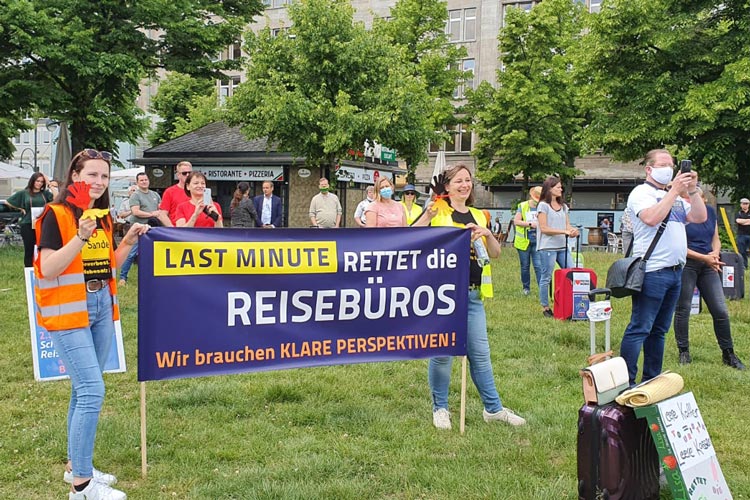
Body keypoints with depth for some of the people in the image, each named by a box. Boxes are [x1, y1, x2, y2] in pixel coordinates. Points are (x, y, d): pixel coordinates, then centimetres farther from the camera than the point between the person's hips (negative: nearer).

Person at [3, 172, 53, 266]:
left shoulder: (45, 193, 7)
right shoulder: (23, 193, 4)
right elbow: (8, 202, 9)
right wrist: (21, 209, 4)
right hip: (28, 225, -1)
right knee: (29, 250, 4)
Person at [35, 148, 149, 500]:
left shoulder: (103, 217, 10)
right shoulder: (56, 215, -11)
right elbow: (47, 269, -18)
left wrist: (129, 240, 3)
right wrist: (80, 237, -27)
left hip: (101, 307, 8)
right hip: (67, 311, -7)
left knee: (83, 390, 14)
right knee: (92, 391, -13)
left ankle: (75, 465, 26)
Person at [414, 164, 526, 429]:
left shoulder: (479, 216, 14)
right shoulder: (437, 213, -2)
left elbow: (495, 253, 14)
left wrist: (487, 234, -4)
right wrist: (428, 216, -23)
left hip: (472, 295, 5)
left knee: (480, 353, 11)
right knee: (442, 352, 2)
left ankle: (493, 408, 22)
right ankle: (440, 408, 18)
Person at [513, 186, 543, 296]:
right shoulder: (522, 206, 0)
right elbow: (516, 221, -6)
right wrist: (530, 224, -15)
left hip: (537, 242, 0)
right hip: (524, 241, 0)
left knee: (539, 265, -8)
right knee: (525, 266, 11)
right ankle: (526, 288, 25)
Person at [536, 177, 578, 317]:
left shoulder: (563, 206, 16)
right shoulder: (543, 206, -4)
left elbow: (567, 224, 15)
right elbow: (544, 228, -11)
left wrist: (572, 231, -9)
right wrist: (564, 231, -17)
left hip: (563, 246, 7)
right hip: (547, 247, -7)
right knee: (546, 278, -1)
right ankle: (545, 308, 8)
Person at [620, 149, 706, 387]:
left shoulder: (676, 196, 20)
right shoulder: (642, 192, -4)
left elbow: (700, 218, 11)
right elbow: (651, 218, -22)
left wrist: (692, 190, 0)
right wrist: (674, 191, -17)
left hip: (675, 272, 8)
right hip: (652, 272, -8)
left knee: (659, 330, 13)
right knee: (639, 329, -7)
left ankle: (652, 381, 20)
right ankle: (625, 382, -4)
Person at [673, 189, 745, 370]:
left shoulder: (710, 212, 9)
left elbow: (716, 239, 15)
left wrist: (715, 253, -7)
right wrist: (704, 257, -17)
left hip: (708, 266, 5)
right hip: (686, 265, -5)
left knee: (721, 311, 3)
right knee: (682, 310, 3)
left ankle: (728, 354, 15)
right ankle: (684, 352, 17)